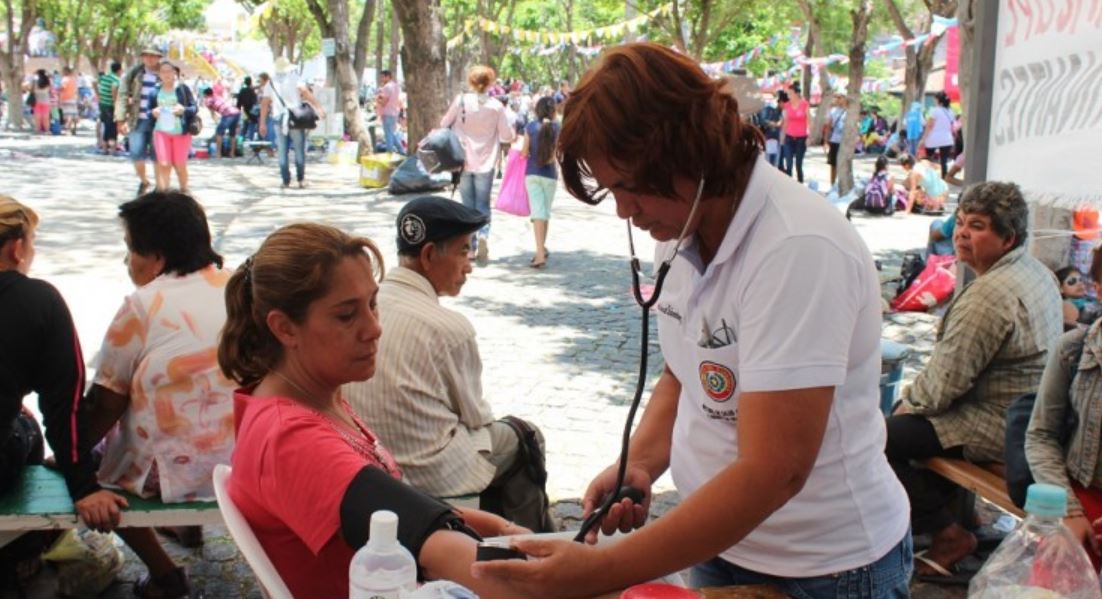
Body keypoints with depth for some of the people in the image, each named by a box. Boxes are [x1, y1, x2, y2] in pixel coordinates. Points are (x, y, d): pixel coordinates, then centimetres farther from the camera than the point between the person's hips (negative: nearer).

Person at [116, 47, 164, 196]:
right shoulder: (134, 73, 4)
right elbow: (123, 95, 4)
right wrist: (121, 119, -2)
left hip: (158, 122, -1)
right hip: (138, 121, 1)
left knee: (157, 155, 2)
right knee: (137, 153, -1)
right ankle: (143, 181, 24)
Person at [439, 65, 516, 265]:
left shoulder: (460, 101, -7)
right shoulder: (496, 106, -8)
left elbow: (444, 124, 4)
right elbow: (508, 136, -4)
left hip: (463, 162, 1)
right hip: (485, 164, -1)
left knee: (468, 206, 12)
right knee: (483, 206, 7)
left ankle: (470, 247, 12)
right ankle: (483, 235, -19)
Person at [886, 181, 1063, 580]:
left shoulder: (991, 294, -26)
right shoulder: (1035, 272, 7)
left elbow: (945, 380, -23)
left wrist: (908, 403, -3)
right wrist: (911, 399, 11)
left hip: (999, 427, -11)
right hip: (1032, 415, 11)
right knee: (910, 415, 24)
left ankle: (947, 534, 1)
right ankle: (954, 504, 30)